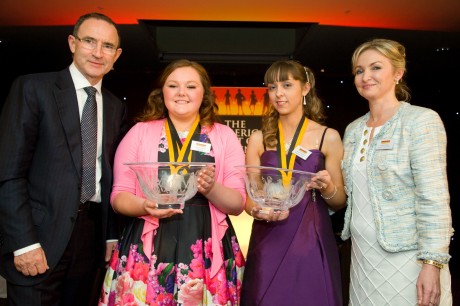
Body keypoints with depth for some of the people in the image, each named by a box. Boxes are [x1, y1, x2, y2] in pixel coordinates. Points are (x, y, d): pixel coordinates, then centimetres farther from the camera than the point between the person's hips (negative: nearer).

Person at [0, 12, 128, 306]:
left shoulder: (116, 107, 10)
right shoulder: (33, 88, -5)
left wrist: (112, 235, 9)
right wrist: (24, 242, -15)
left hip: (91, 234, 5)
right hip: (41, 235, -4)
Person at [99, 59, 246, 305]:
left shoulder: (225, 136, 6)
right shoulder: (140, 131, 5)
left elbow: (238, 203, 3)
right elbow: (119, 196, 3)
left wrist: (212, 189, -17)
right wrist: (145, 206, -17)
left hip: (207, 251, 1)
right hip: (147, 249, 0)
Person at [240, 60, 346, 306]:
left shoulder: (328, 137, -1)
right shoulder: (259, 139, 3)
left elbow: (339, 202, 4)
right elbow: (249, 198, 5)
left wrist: (327, 188, -17)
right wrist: (258, 210, -16)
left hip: (311, 243, -1)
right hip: (268, 244, 1)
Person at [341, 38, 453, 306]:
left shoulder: (422, 120, -10)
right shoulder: (353, 129, 9)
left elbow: (434, 200, -16)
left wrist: (432, 263, -20)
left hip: (406, 255, -6)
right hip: (362, 252, 6)